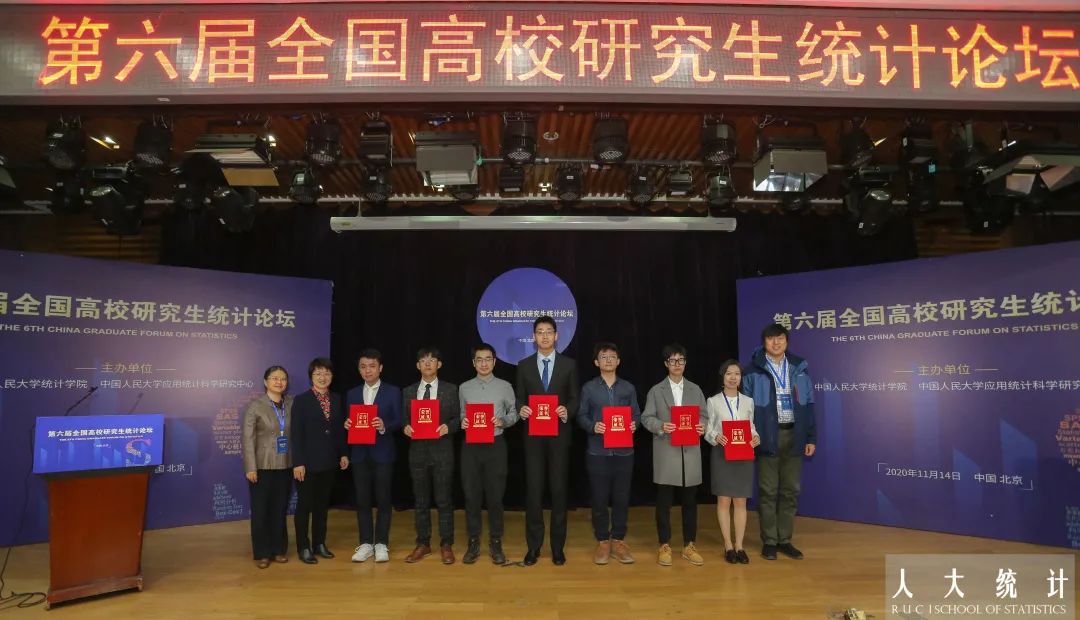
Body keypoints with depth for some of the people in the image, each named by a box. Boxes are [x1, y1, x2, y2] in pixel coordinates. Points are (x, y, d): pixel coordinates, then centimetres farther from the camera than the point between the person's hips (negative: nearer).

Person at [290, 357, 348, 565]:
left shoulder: (336, 400, 6)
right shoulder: (301, 400, -7)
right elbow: (296, 434, -11)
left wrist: (343, 454, 4)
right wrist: (298, 462, -14)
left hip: (328, 461, 5)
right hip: (308, 461, -5)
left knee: (322, 504, 13)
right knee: (304, 505, 4)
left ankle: (319, 544, 24)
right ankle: (303, 548, 15)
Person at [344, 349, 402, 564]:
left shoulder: (393, 392, 1)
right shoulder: (352, 394, 12)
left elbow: (399, 421, -4)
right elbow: (349, 422, 11)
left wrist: (384, 426, -22)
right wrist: (346, 425, -12)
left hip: (382, 453, -3)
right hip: (359, 454, 3)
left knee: (383, 499, 3)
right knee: (362, 500, 7)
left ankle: (381, 544, 13)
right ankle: (366, 543, 17)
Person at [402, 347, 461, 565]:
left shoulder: (450, 389, 2)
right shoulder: (408, 391, 9)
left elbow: (458, 418, 1)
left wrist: (448, 427, -18)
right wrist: (405, 428, -12)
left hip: (442, 451, -2)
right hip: (417, 451, 2)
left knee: (444, 500, 3)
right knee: (421, 501, 10)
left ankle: (446, 545, 15)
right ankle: (423, 544, 22)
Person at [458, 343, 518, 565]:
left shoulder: (505, 387, 3)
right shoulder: (464, 388, 7)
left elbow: (514, 413, 6)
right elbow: (461, 414, 13)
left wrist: (503, 421, -13)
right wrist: (462, 422, -9)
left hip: (496, 445, -1)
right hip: (471, 446, 1)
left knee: (495, 495, 4)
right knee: (471, 495, 6)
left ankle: (495, 542, 17)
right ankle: (473, 542, 18)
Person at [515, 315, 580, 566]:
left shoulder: (569, 364, 3)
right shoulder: (524, 365, 6)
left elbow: (575, 398, 3)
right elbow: (519, 398, 8)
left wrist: (567, 410, -17)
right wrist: (521, 409, -15)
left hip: (559, 434, -1)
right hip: (533, 435, 1)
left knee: (559, 489, 5)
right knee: (533, 489, 3)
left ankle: (558, 546, 17)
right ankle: (533, 546, 14)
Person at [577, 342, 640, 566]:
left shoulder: (629, 388, 8)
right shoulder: (588, 388, 4)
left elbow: (637, 414, 8)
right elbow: (581, 416, 2)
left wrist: (634, 425, -13)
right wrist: (593, 426, -17)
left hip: (624, 451, 2)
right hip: (597, 451, -1)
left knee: (622, 497, 6)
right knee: (599, 498, 4)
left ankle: (618, 541, 21)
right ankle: (602, 542, 18)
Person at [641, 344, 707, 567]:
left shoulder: (695, 389, 13)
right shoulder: (656, 390, 5)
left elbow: (704, 415, 10)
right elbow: (646, 418, 1)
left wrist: (703, 426, -11)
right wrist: (661, 426, -18)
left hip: (690, 452, 2)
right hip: (666, 453, -2)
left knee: (690, 501, 8)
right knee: (664, 501, 4)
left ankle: (689, 545, 20)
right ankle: (664, 546, 15)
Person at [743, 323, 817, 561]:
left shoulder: (799, 368, 8)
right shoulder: (753, 371, -2)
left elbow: (808, 404, 10)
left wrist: (811, 438, 6)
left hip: (793, 436, 3)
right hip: (767, 437, -3)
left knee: (790, 490, 9)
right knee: (768, 491, 2)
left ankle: (785, 540, 21)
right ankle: (769, 541, 13)